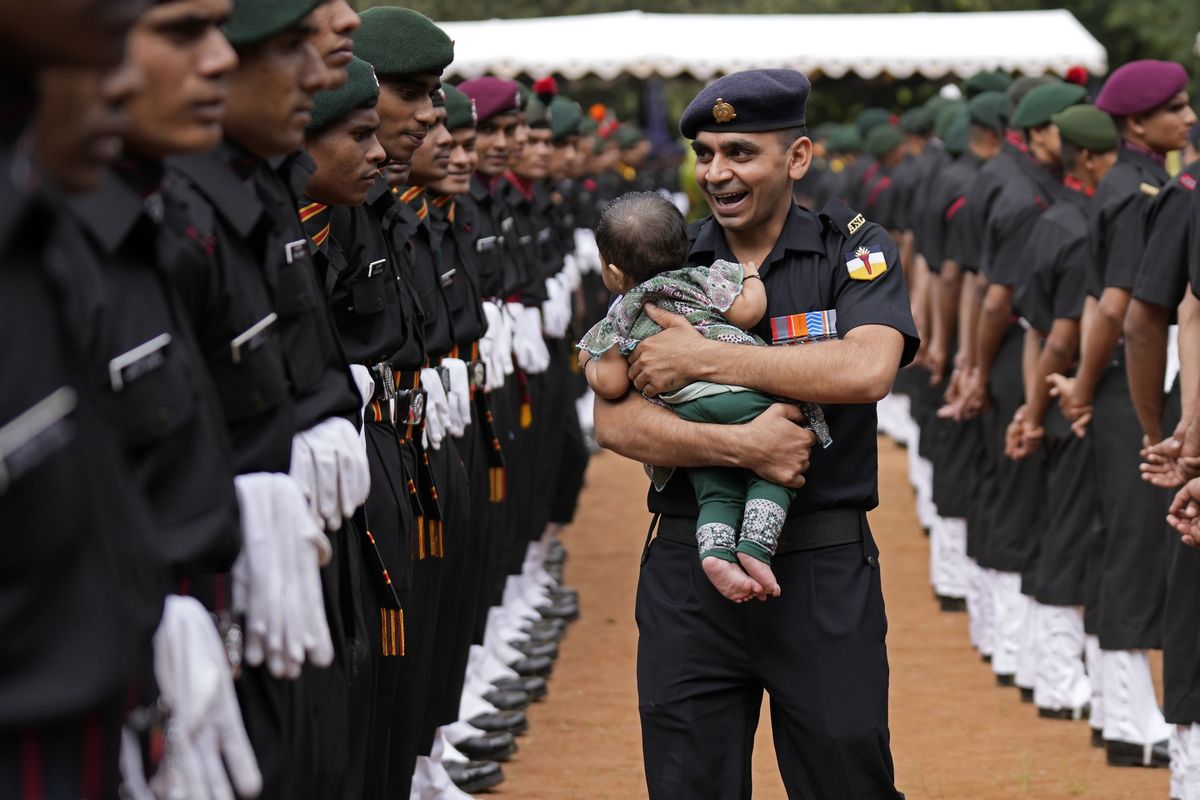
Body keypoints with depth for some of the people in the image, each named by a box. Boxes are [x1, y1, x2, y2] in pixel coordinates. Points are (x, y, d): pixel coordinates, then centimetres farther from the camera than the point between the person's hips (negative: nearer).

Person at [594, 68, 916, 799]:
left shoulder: (855, 250, 1)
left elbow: (867, 369, -19)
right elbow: (615, 422, -3)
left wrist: (701, 359, -15)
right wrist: (738, 447, -20)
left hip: (825, 573, -2)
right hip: (688, 573, 2)